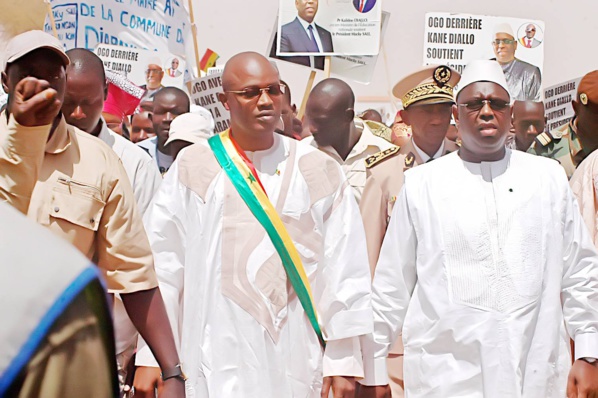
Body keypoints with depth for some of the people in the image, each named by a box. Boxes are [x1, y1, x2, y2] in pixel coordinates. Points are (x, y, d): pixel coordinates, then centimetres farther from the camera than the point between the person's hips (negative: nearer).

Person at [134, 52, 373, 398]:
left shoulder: (320, 172, 5)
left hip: (298, 361, 1)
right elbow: (163, 265, 0)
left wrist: (343, 360, -1)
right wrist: (151, 356, -4)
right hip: (219, 363, -1)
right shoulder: (192, 168, 2)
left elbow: (345, 269, 3)